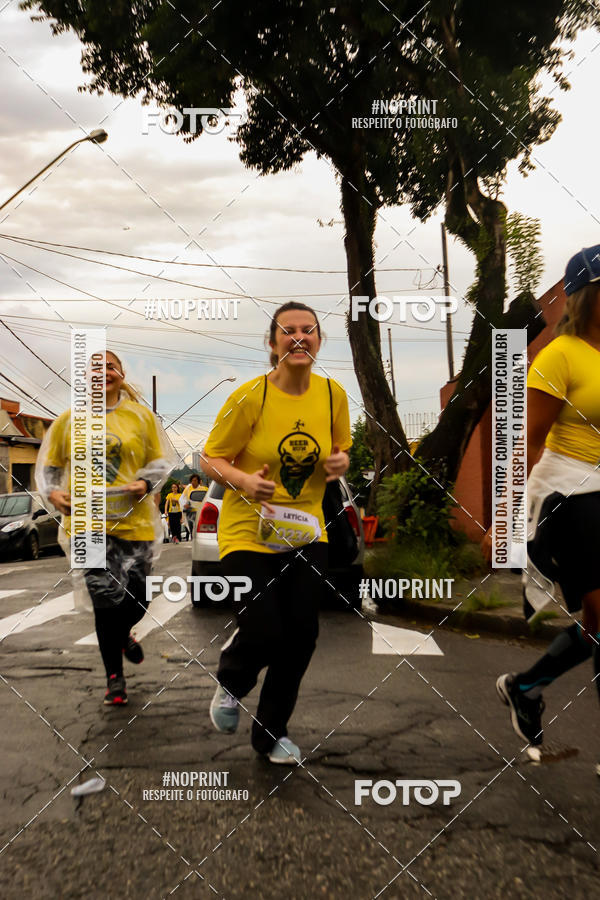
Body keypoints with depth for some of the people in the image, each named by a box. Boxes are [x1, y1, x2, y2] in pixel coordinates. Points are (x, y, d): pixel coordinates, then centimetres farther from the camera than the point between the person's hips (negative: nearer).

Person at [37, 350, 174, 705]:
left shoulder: (142, 416, 5)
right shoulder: (68, 420, 8)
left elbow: (162, 461, 7)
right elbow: (49, 465, 15)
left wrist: (145, 483, -12)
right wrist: (53, 491, -4)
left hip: (134, 520, 1)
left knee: (137, 596, 6)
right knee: (107, 600, -4)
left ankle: (123, 633, 44)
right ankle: (115, 677, 16)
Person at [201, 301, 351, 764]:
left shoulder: (333, 394, 0)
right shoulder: (250, 396, -13)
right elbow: (211, 459, -7)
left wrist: (339, 462, -8)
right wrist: (243, 480, -27)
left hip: (306, 532, 4)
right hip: (249, 532, -4)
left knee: (302, 635, 3)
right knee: (264, 634, -9)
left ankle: (272, 732, 30)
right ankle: (231, 680, 31)